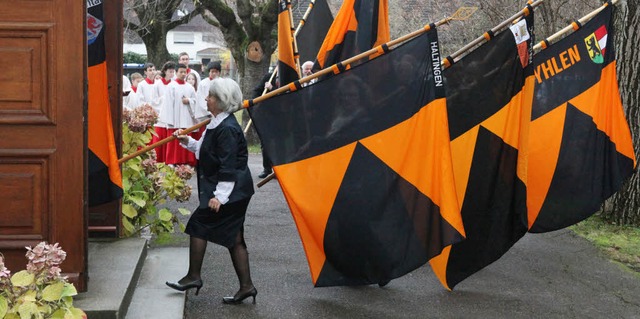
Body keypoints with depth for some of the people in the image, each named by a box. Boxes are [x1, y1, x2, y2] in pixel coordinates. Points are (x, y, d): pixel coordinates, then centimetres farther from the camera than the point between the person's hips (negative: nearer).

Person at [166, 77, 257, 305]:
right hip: (237, 192, 10)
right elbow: (207, 151, 27)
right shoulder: (218, 124, 12)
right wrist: (188, 141, 17)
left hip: (231, 190, -10)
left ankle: (193, 276, 10)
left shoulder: (227, 129, -20)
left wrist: (220, 196, -23)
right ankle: (246, 286, 13)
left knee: (198, 224, -1)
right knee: (233, 237, 10)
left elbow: (228, 166, -22)